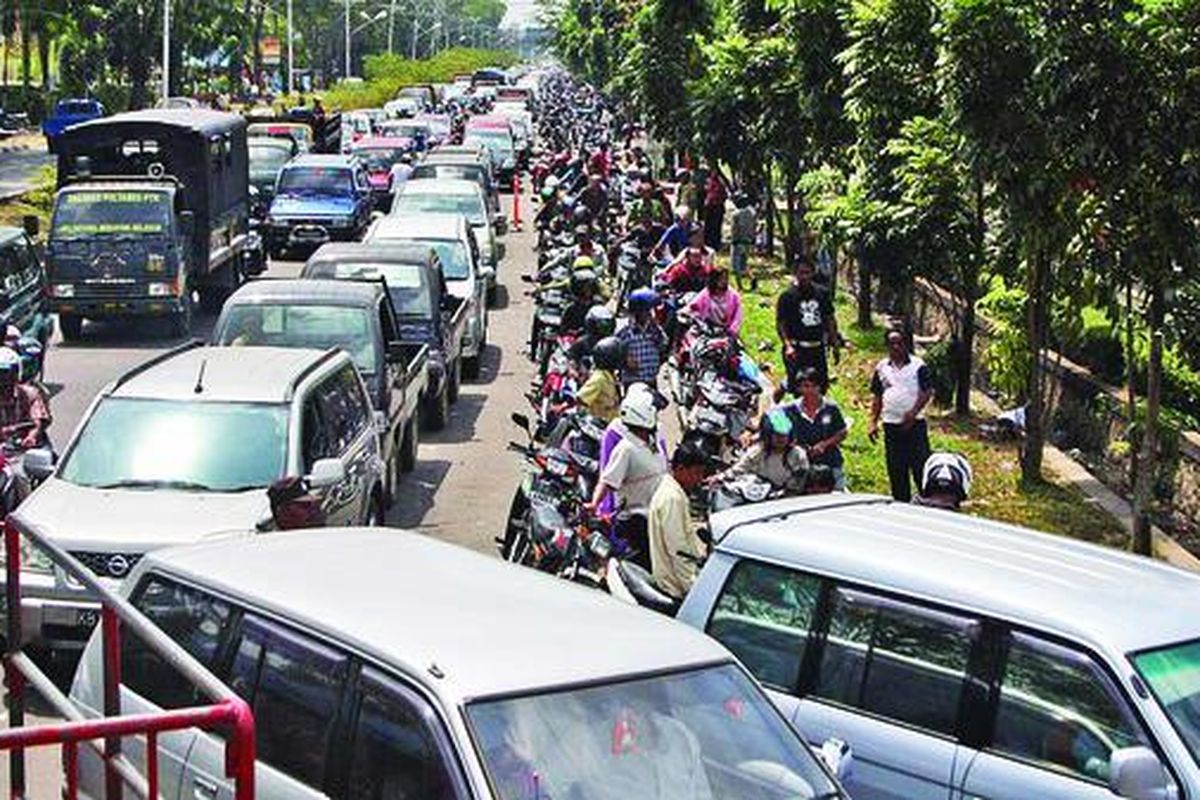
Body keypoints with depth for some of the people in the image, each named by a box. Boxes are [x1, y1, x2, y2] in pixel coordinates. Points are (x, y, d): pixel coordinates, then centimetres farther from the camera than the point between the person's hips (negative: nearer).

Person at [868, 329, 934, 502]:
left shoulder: (918, 366, -2)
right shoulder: (882, 367, 10)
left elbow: (927, 392, -7)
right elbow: (877, 397, 12)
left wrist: (913, 413, -19)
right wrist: (873, 422, 4)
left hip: (914, 424, -4)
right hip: (891, 424, 4)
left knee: (920, 464, -7)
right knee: (896, 469, 8)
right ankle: (901, 503, 17)